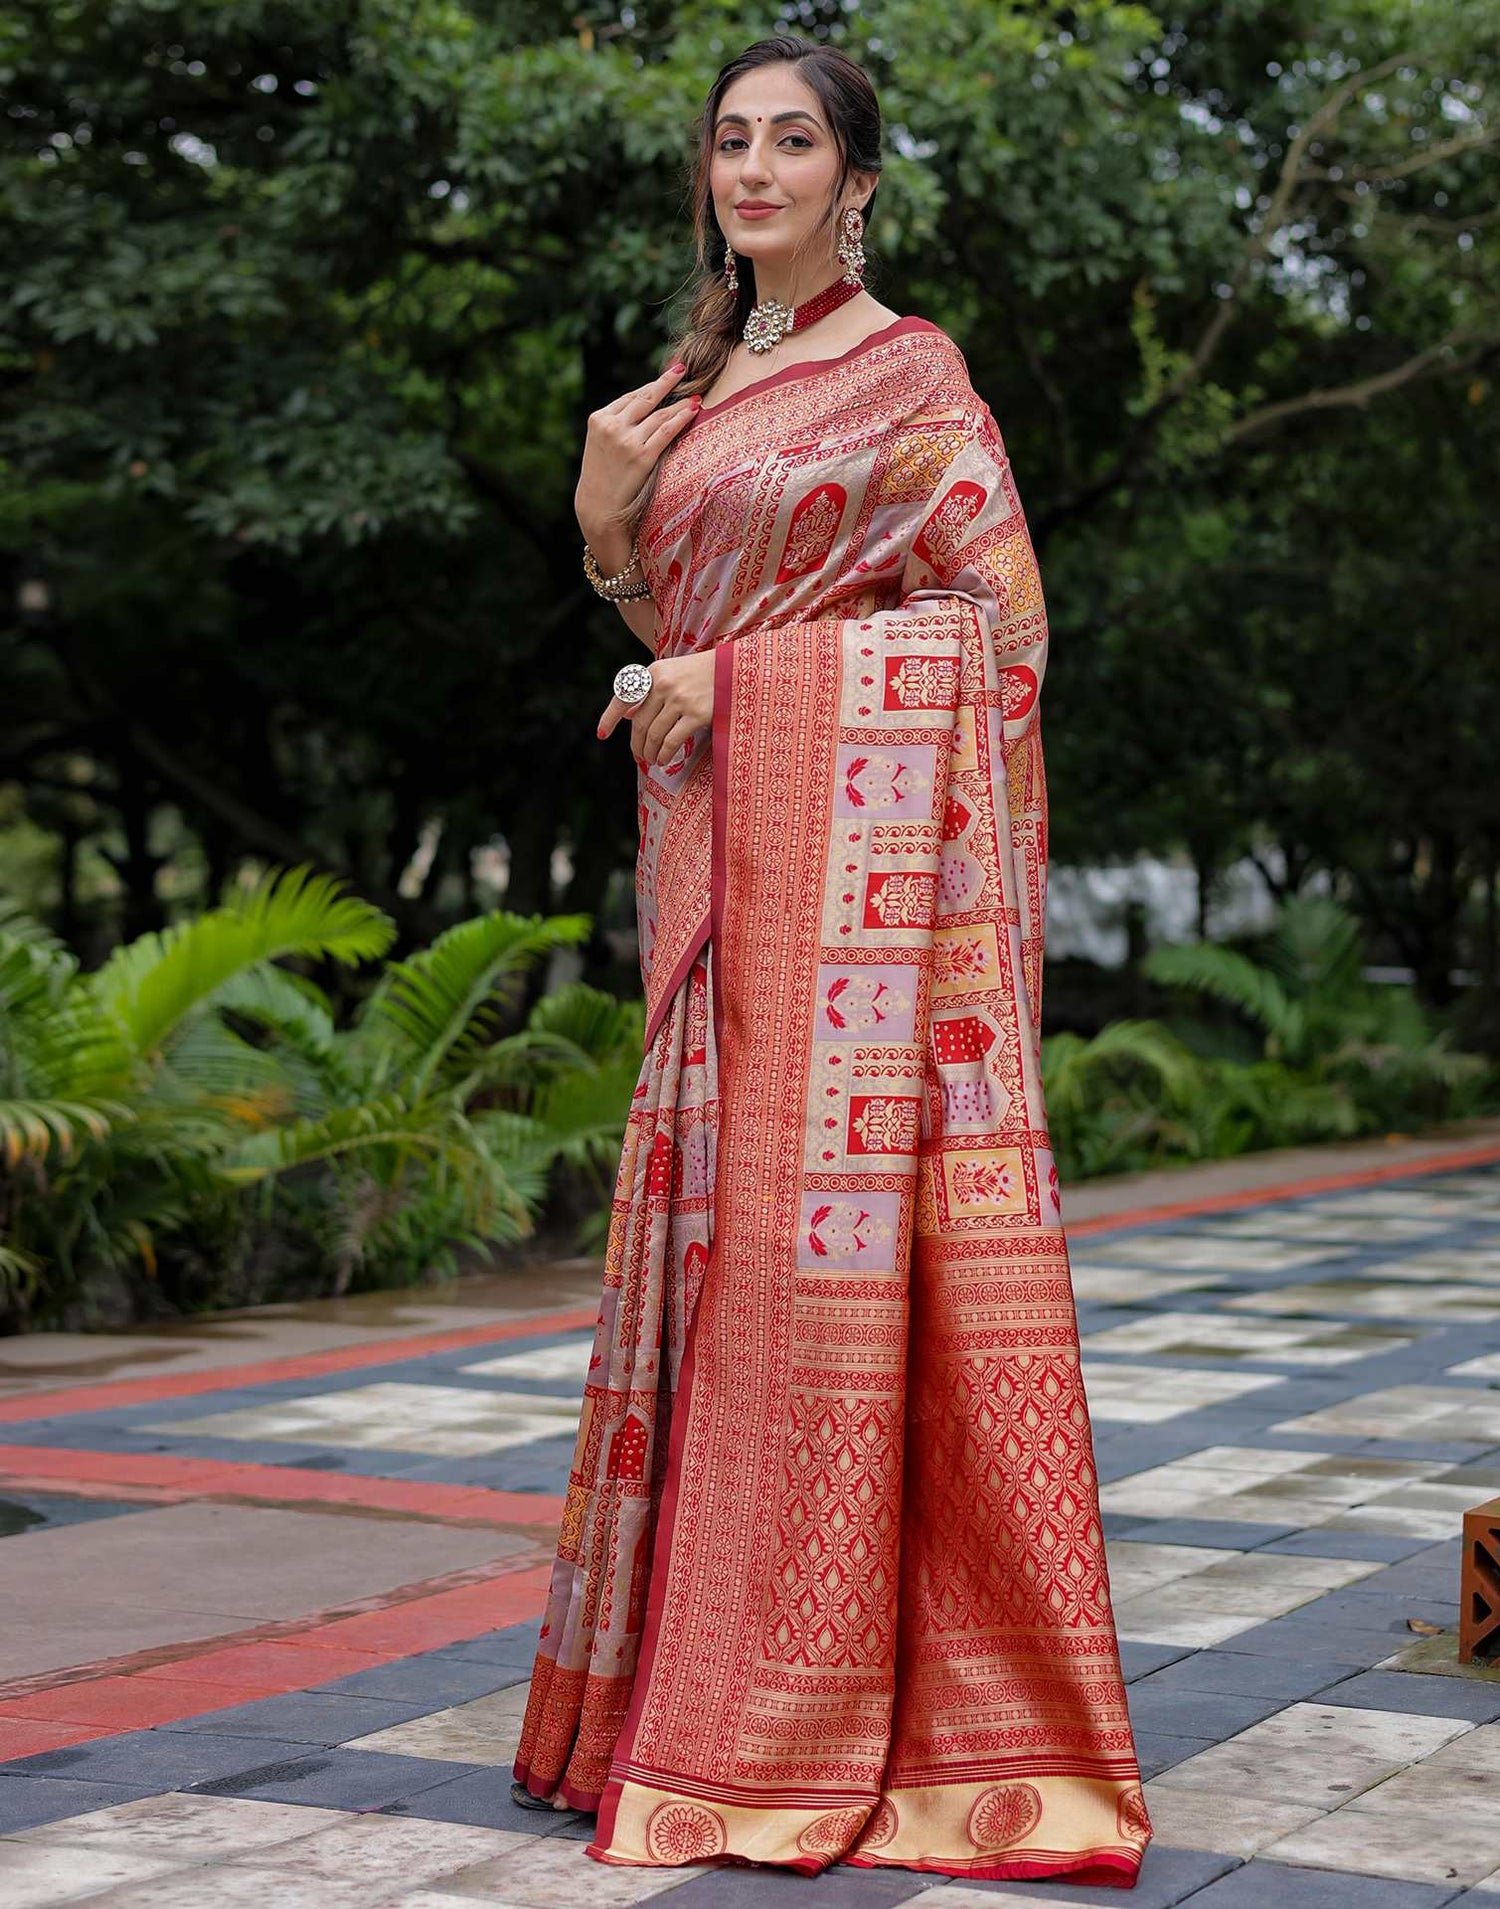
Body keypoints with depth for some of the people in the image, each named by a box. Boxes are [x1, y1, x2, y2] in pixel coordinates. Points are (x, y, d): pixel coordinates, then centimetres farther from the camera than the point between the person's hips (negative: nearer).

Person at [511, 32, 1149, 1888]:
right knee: (716, 1213, 4)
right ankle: (704, 1665, 11)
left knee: (841, 1216, -10)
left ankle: (837, 1705, -6)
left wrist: (736, 678, -11)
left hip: (864, 829, -7)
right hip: (719, 843, 7)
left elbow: (997, 611, -8)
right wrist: (607, 526, 5)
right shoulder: (697, 388, 21)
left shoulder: (907, 369, 0)